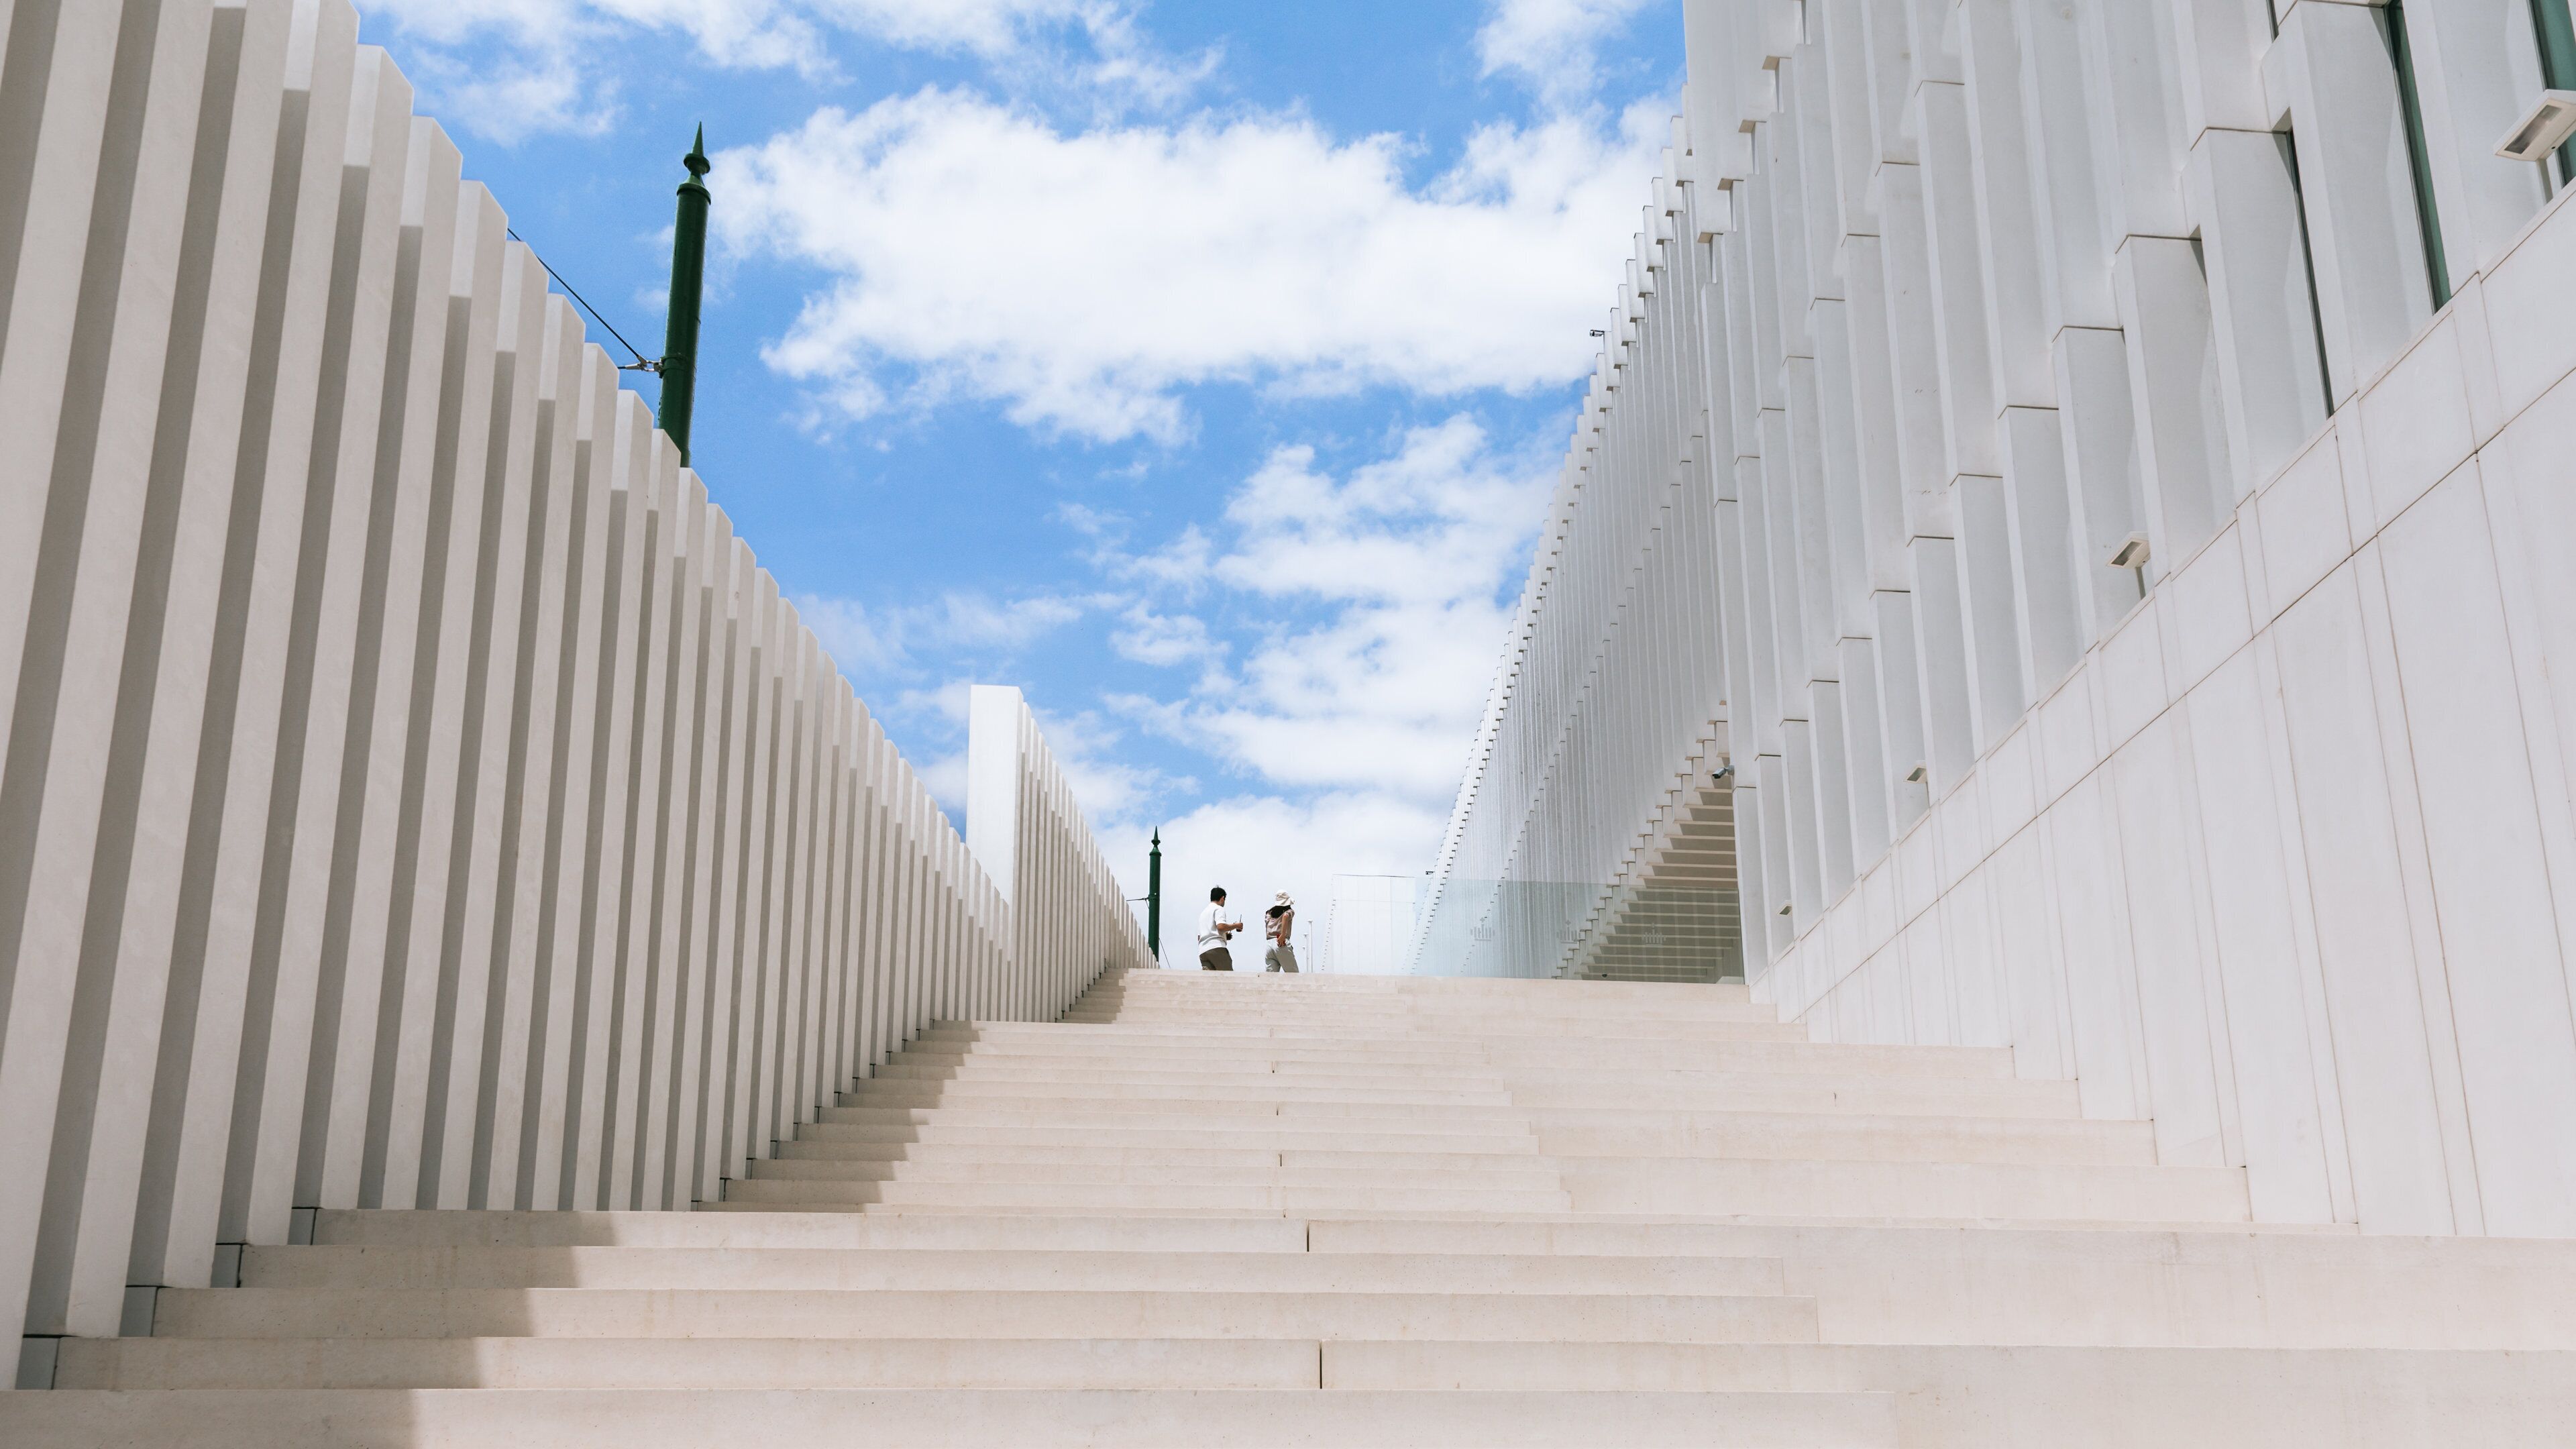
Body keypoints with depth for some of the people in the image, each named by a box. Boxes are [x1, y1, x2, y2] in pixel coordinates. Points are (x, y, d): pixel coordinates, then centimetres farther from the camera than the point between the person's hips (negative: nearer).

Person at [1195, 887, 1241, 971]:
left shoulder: (1203, 913, 30)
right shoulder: (1219, 909, 4)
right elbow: (1221, 926, -15)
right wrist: (1235, 926, 2)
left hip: (1202, 951, 8)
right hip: (1216, 948, -8)